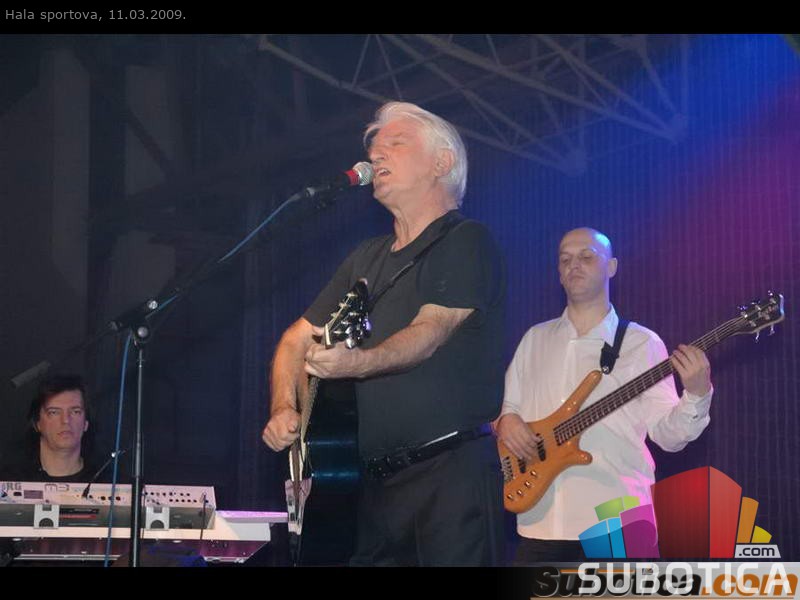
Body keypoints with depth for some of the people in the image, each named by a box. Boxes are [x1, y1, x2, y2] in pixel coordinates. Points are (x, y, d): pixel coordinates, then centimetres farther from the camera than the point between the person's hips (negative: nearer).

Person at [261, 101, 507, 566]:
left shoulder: (466, 242, -1)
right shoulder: (369, 258, 22)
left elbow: (430, 331, -16)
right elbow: (298, 339, 23)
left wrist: (357, 362, -34)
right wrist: (284, 409, 4)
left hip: (454, 471, -7)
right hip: (380, 479, 7)